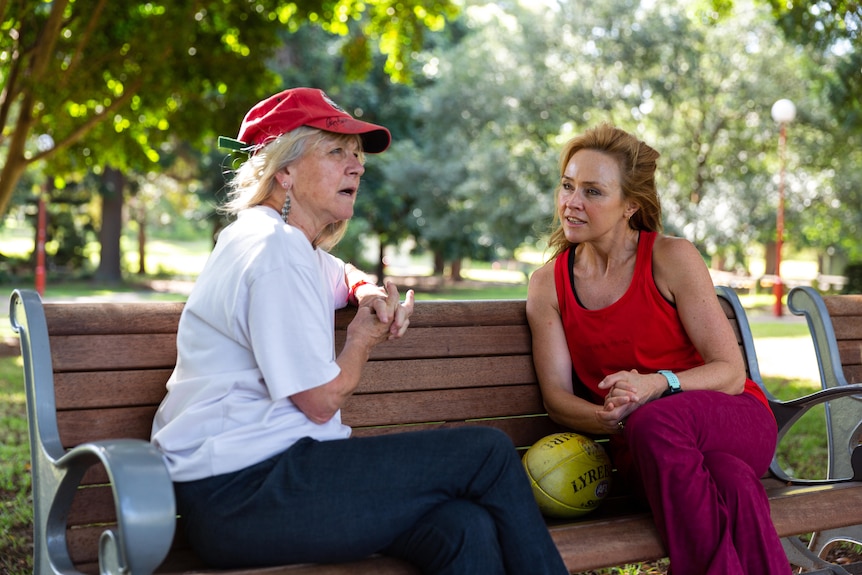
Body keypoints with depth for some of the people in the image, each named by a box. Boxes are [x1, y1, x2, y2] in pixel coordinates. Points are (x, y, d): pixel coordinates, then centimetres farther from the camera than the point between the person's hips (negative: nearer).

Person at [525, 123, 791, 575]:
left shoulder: (672, 258, -6)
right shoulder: (547, 284, 4)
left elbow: (731, 372, -6)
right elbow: (556, 397, -1)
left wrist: (657, 385, -27)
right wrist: (611, 418, -24)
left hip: (735, 423, -1)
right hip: (642, 448, 1)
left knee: (654, 422, -37)